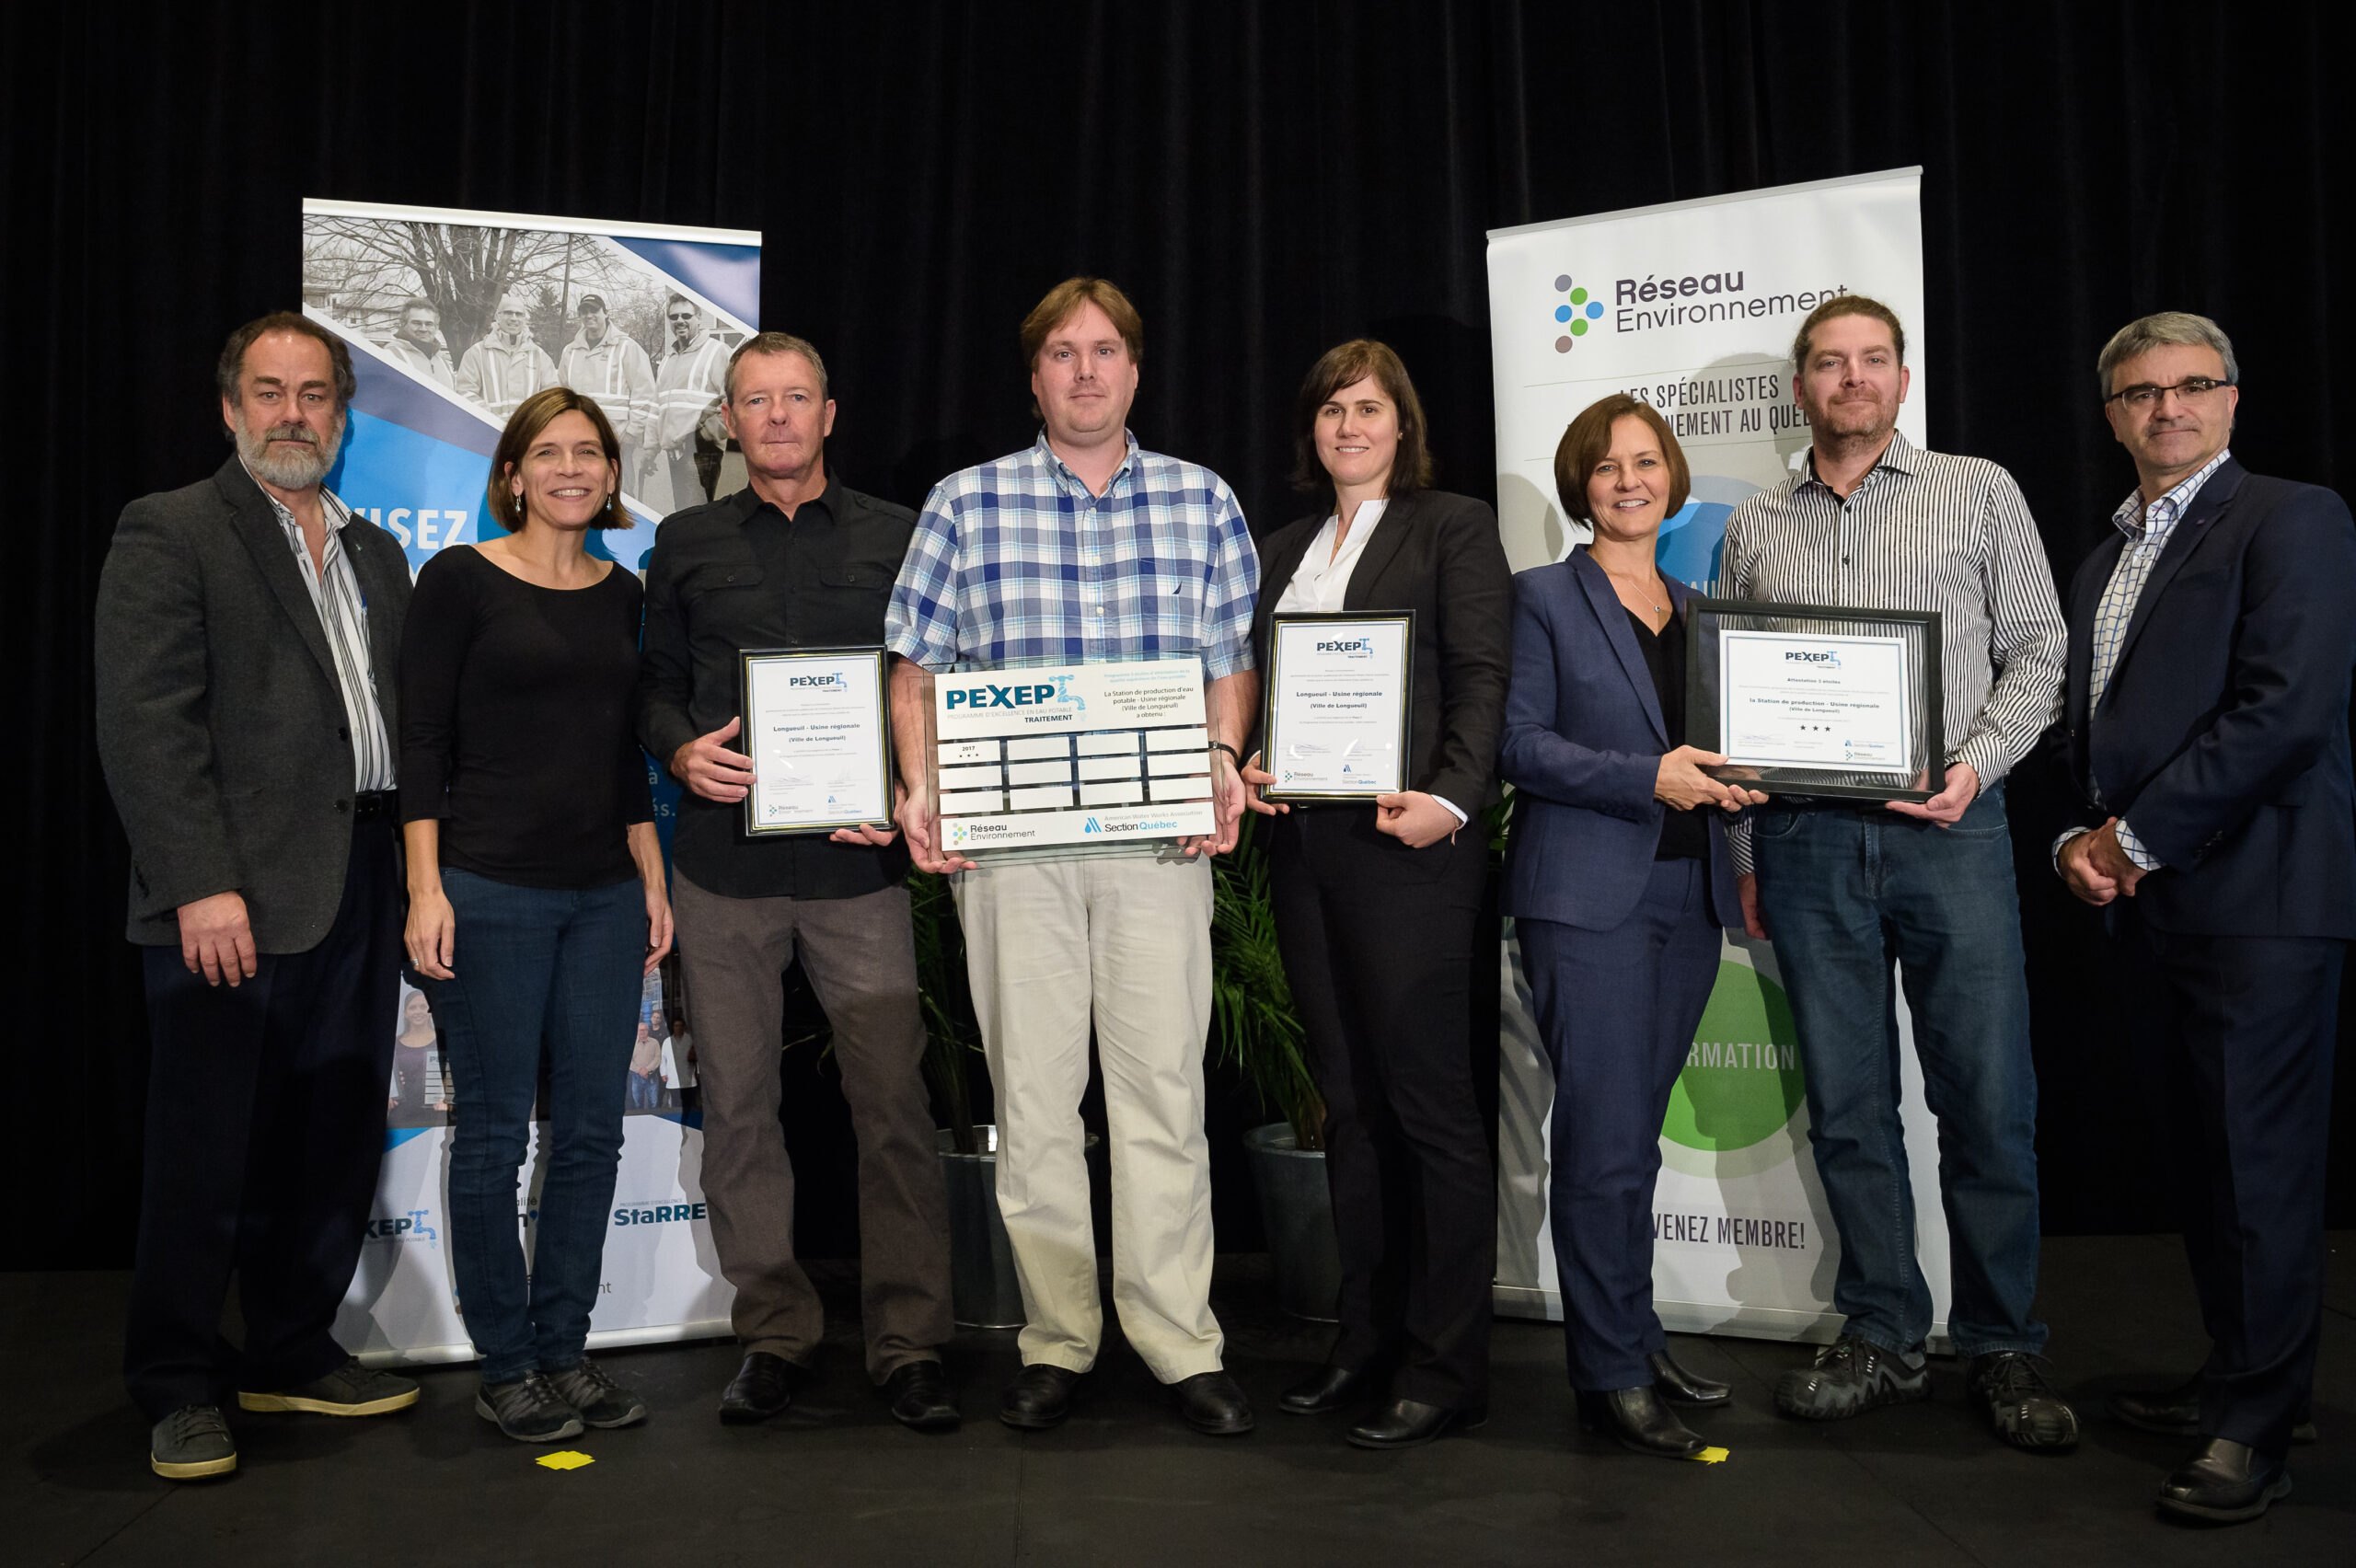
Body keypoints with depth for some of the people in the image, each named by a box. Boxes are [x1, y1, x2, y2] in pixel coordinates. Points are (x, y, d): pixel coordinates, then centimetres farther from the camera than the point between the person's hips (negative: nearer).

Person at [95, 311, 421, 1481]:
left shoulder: (376, 553, 18)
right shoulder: (169, 534, -2)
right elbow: (144, 725, -11)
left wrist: (419, 873, 6)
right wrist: (201, 884, -18)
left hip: (361, 888, 6)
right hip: (234, 896, -6)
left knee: (332, 1139, 13)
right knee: (206, 1144, 2)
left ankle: (292, 1351, 28)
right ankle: (178, 1386, 16)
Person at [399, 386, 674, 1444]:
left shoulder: (622, 595, 13)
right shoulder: (460, 581, -2)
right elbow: (421, 744, -6)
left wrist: (653, 881, 13)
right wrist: (425, 890, -12)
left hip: (605, 895, 5)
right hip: (490, 890, -5)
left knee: (592, 1129, 7)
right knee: (494, 1131, 2)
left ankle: (564, 1350, 20)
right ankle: (505, 1365, 15)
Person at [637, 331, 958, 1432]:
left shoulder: (897, 538, 8)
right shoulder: (686, 544, 12)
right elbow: (655, 682, 15)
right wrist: (681, 752, -6)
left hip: (855, 861, -2)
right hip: (723, 859, 2)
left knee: (894, 1103, -4)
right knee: (737, 1104, 7)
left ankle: (908, 1344, 8)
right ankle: (773, 1334, 21)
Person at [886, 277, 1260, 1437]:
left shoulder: (1203, 503, 11)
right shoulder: (965, 504, 9)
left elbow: (1233, 660, 13)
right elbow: (915, 666, 10)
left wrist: (1224, 763, -5)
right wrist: (920, 788, -4)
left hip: (1158, 839, 0)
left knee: (1164, 1090, 0)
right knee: (1032, 1093, 5)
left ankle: (1183, 1346, 10)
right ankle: (1055, 1342, 17)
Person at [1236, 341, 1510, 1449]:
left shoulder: (1453, 527, 3)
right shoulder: (1285, 550, 21)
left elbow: (1481, 678, -6)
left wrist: (1450, 799, -19)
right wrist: (1250, 768, 0)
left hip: (1403, 845, -6)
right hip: (1304, 844, 6)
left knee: (1428, 1101, -3)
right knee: (1347, 1101, 11)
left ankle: (1444, 1366, 6)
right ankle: (1367, 1338, 20)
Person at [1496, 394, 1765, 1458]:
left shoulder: (1693, 608, 18)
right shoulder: (1543, 598, 1)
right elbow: (1518, 742, -8)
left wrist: (1727, 784, 0)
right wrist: (1647, 778, -17)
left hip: (1685, 892, 6)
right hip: (1587, 895, -6)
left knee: (1634, 1129, 12)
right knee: (1606, 1139, -7)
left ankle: (1630, 1338, 23)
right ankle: (1612, 1374, 2)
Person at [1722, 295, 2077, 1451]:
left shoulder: (1978, 493, 9)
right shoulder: (1754, 528, 13)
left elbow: (2037, 650, 5)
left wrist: (1974, 766, -11)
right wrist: (1746, 857, 9)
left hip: (1948, 832, -2)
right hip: (1807, 841, 2)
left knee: (1988, 1098, 0)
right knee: (1846, 1103, 6)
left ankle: (2003, 1349, 14)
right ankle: (1882, 1342, 18)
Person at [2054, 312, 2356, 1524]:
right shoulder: (2103, 563, 20)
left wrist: (2137, 836, -14)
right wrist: (2079, 843, 2)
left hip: (2258, 892, -8)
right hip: (2148, 903, 8)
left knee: (2259, 1159, -2)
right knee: (2201, 1152, 14)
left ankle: (2255, 1427, 8)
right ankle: (2242, 1378, 27)